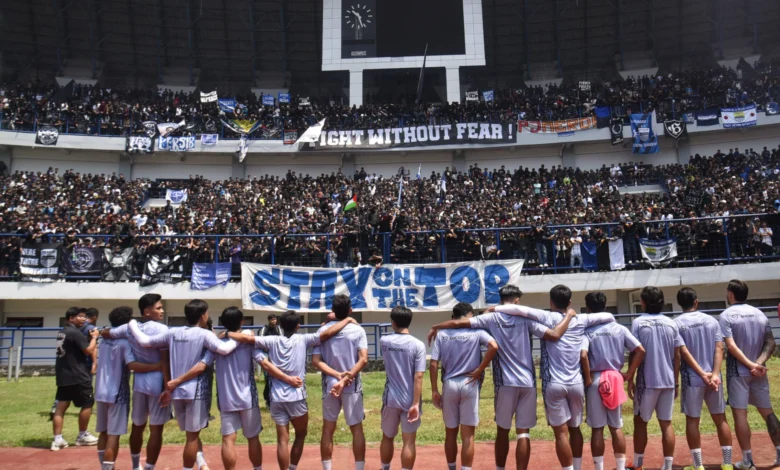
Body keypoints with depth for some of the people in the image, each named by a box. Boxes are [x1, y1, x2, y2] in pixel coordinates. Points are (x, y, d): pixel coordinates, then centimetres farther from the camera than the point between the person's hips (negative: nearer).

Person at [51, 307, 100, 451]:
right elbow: (89, 351, -18)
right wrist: (94, 337, -4)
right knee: (88, 404, 5)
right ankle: (82, 436, 14)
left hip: (63, 375, 9)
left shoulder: (62, 332, 15)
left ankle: (57, 440, 3)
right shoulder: (75, 332, -15)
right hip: (77, 376, -9)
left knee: (61, 406, 6)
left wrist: (90, 338, 13)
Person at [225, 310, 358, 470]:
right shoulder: (302, 340, -5)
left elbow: (247, 338, -5)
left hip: (276, 397, 2)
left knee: (282, 440, 6)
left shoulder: (272, 341, 1)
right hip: (297, 397, -2)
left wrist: (227, 333, 8)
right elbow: (327, 333, -10)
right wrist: (347, 320, -1)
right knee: (300, 435, 18)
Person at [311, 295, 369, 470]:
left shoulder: (323, 330, -1)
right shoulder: (358, 330, -5)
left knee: (328, 429, 11)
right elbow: (363, 359, -16)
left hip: (329, 385, 2)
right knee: (356, 428, 7)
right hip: (352, 386, -1)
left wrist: (337, 375, -12)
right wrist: (345, 379, -19)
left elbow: (316, 361, -9)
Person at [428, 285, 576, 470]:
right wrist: (569, 315, 7)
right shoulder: (525, 318, -3)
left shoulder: (492, 318, -1)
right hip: (527, 382, 0)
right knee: (523, 432, 4)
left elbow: (459, 322, -4)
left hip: (505, 382, 0)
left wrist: (435, 327, 11)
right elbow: (554, 335, -9)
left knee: (502, 430, 16)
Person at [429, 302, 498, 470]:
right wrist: (479, 371, -12)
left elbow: (433, 364, -2)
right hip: (469, 384, -2)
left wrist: (434, 390, 3)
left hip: (449, 385, 2)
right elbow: (494, 346, -20)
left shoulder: (442, 334, 3)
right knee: (468, 434, 3)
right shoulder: (476, 331, -2)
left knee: (450, 432, 16)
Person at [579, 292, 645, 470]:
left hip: (595, 381, -3)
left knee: (597, 428, 4)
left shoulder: (587, 330, -7)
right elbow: (640, 350, -1)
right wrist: (629, 374, 4)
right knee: (617, 427, 12)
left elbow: (583, 355, -22)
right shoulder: (619, 328, 3)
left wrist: (588, 379, -10)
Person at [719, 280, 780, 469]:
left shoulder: (726, 315, -8)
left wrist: (750, 365, -14)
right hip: (759, 372, 5)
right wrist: (759, 363, -10)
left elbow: (731, 346, -17)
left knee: (740, 414, 0)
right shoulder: (759, 313, 8)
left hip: (738, 371, -5)